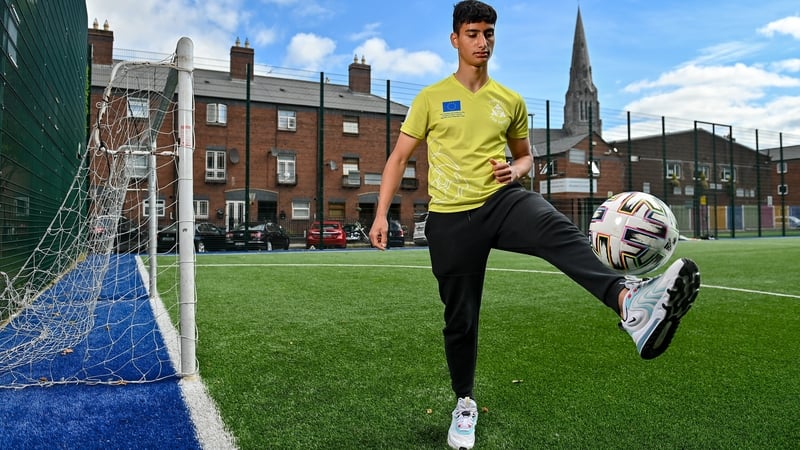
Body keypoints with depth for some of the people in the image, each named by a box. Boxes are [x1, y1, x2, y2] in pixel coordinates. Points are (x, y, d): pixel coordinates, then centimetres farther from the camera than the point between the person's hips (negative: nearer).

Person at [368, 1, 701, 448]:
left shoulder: (511, 101, 12)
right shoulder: (431, 98, 5)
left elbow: (525, 154, 23)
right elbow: (399, 157, 7)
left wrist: (517, 168, -2)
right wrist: (382, 214, -2)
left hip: (502, 200, 2)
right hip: (451, 217, -1)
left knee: (558, 230, -33)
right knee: (460, 319, 5)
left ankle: (630, 302, -60)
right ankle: (465, 403, 28)